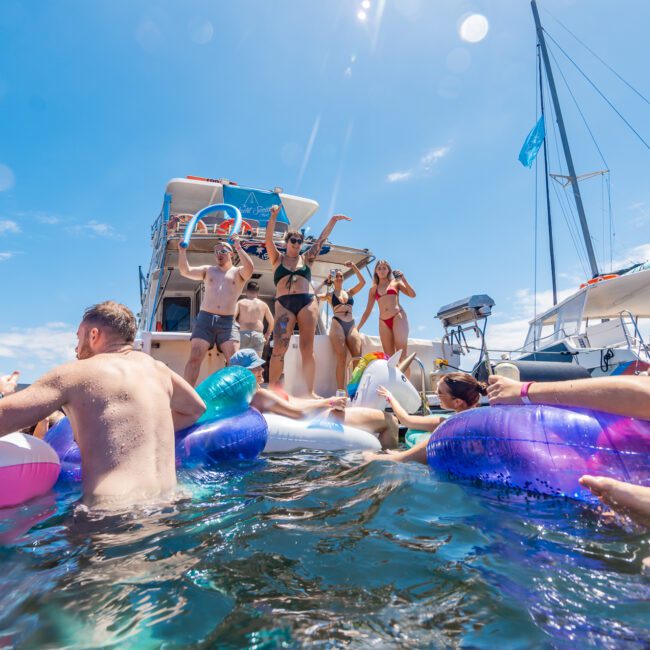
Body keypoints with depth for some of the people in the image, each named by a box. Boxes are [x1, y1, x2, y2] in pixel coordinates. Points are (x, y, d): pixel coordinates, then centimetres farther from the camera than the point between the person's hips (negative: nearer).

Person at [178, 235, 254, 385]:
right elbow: (185, 271, 7)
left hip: (228, 322, -1)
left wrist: (239, 248, -13)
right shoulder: (208, 270, 19)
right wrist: (182, 251, -5)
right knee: (194, 358, -7)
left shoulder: (238, 272, 11)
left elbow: (249, 269, -12)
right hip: (205, 319, 2)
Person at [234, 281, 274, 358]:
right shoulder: (263, 304, 15)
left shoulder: (240, 302, 11)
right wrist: (267, 334, 30)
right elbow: (272, 322, 16)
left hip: (243, 334, -1)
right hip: (258, 335, 1)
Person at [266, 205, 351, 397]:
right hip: (284, 304, -1)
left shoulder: (306, 258, 19)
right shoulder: (278, 258, 15)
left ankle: (310, 391, 0)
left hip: (307, 302, 1)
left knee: (307, 349, -2)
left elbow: (321, 239, 15)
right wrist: (273, 216, -6)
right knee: (279, 349, -9)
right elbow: (268, 238, 3)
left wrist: (333, 221, 11)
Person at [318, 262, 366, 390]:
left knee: (358, 359, -11)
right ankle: (340, 391, -15)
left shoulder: (349, 292, 21)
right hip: (337, 325, -3)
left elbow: (362, 282, 12)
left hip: (351, 326, 3)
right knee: (342, 359, -14)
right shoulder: (329, 294, 13)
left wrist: (353, 267, 9)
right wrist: (324, 282, 5)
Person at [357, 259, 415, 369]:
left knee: (402, 352, -16)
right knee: (389, 356, -4)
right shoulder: (373, 289, 19)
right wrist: (358, 327, 12)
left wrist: (403, 279, -7)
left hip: (398, 317, -3)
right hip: (383, 322, 3)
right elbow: (368, 311, 18)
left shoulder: (395, 282, 14)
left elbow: (412, 294, 1)